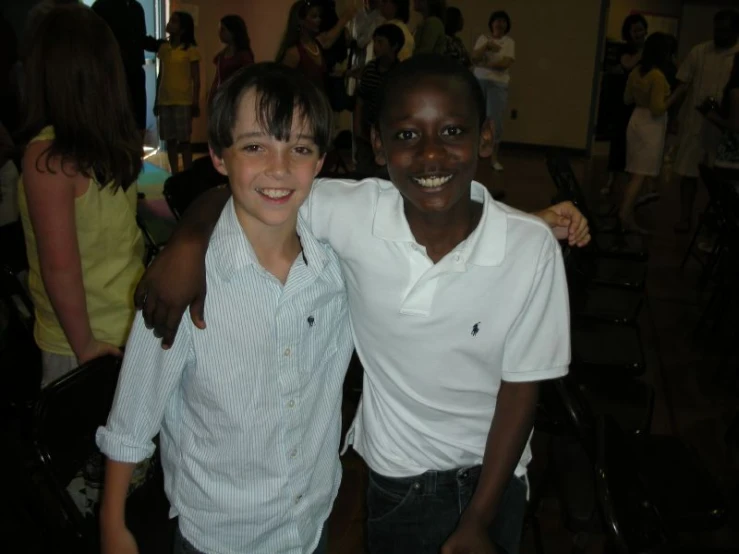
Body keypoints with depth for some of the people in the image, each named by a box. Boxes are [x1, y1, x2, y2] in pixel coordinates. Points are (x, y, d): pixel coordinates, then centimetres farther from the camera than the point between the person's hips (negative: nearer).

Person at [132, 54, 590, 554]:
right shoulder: (354, 214, -20)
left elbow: (521, 388, -13)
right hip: (390, 479, 1)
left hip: (488, 478, 0)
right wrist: (191, 241, -29)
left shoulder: (531, 247, -22)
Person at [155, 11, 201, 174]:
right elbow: (160, 76, 14)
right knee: (170, 140, 6)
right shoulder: (163, 48, 11)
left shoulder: (191, 50, -3)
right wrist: (156, 101, 12)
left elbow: (196, 79, -3)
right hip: (165, 101, 5)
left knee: (184, 140, -1)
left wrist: (195, 103, -8)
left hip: (183, 102, -5)